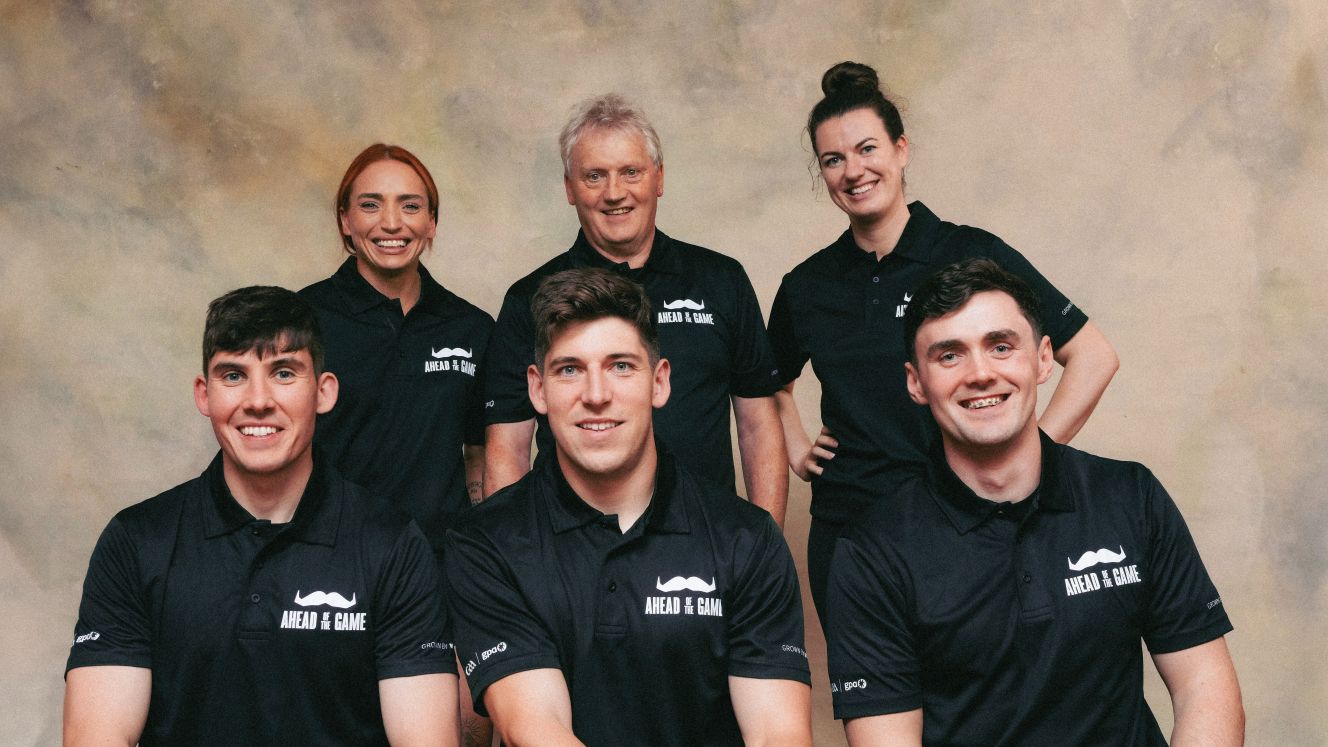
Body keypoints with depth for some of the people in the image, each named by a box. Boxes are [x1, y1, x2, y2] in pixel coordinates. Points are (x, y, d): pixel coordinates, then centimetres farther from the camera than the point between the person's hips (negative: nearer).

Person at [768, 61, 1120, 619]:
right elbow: (772, 385, 26)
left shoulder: (972, 256, -5)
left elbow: (1094, 357, -4)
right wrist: (794, 448, 10)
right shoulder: (806, 286, 6)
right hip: (844, 532, 3)